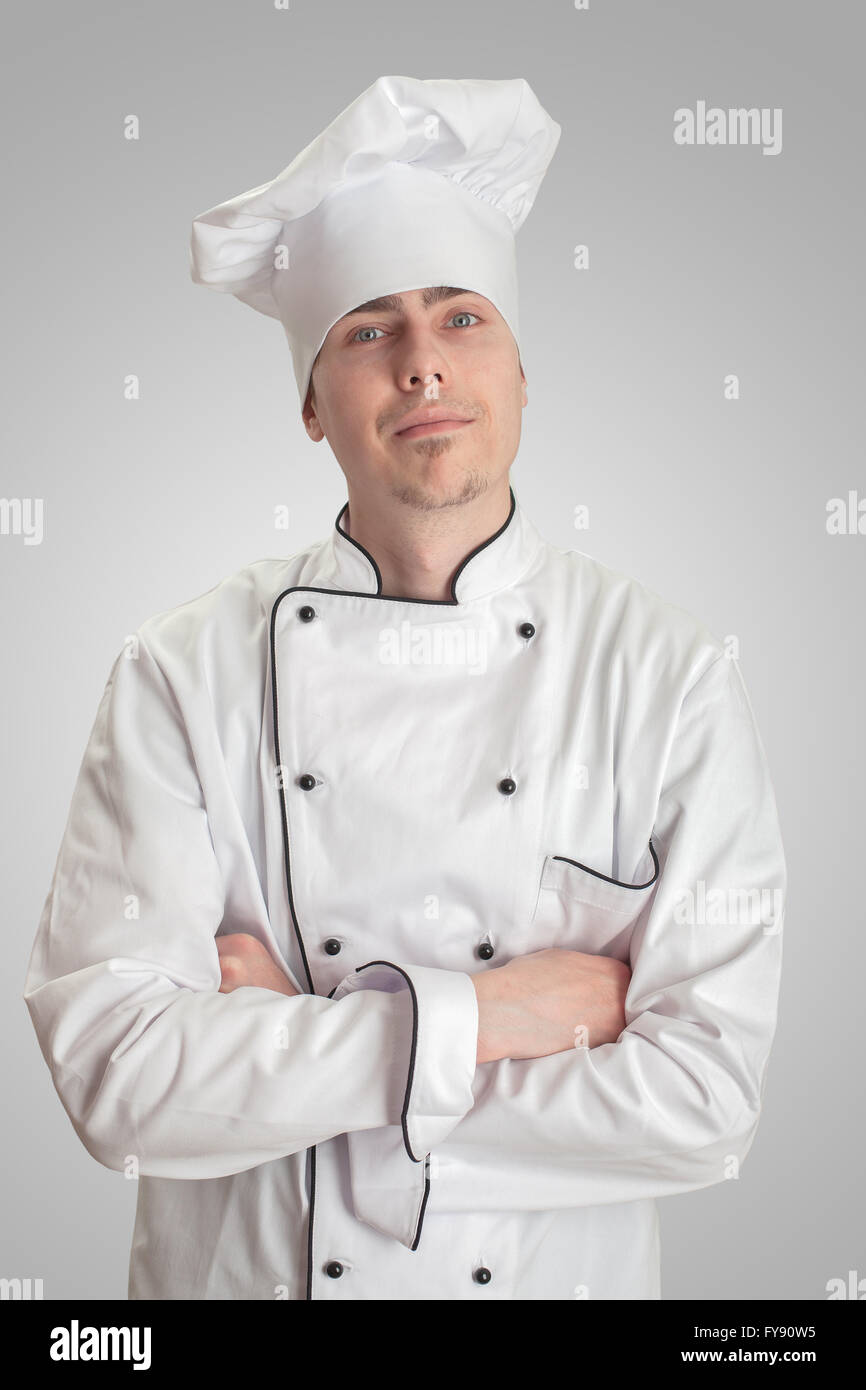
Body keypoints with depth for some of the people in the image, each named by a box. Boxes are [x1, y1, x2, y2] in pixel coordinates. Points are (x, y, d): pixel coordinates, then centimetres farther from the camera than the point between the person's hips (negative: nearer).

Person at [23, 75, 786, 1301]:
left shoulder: (672, 675, -13)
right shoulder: (181, 676, -12)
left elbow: (705, 1101, -18)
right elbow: (113, 1074, -18)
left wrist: (294, 1045, -18)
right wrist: (467, 1019, -22)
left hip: (560, 1272, 0)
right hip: (237, 1271, 0)